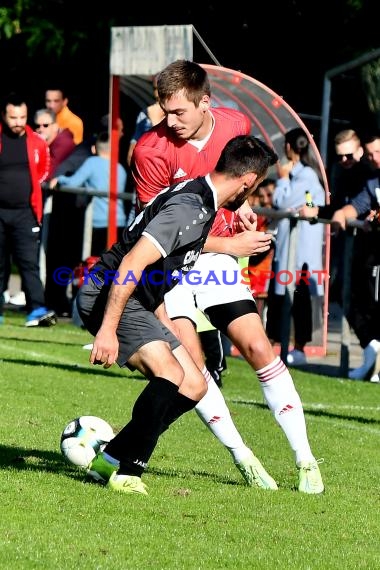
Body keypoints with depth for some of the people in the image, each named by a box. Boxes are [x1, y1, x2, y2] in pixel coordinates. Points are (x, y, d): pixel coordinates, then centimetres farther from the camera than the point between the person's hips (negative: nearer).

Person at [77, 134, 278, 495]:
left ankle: (109, 460, 9)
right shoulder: (189, 207, -21)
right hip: (107, 296, -11)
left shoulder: (201, 202, 13)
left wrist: (167, 329, 28)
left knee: (194, 386, 7)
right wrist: (108, 329, -31)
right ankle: (126, 473, -21)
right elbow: (132, 264, -28)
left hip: (140, 302, 11)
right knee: (170, 373, -28)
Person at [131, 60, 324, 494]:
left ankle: (305, 460, 1)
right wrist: (229, 245, -16)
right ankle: (241, 456, -1)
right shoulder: (152, 150, -20)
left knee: (258, 348, -6)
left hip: (217, 260, 3)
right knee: (190, 361, -16)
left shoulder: (237, 125, -6)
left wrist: (242, 203, 0)